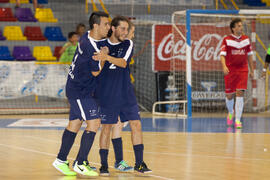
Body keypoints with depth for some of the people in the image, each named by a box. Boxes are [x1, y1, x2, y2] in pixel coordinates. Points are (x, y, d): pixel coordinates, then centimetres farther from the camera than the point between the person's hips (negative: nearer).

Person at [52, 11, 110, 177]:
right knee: (94, 123, -10)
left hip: (76, 88, 10)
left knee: (75, 124, 14)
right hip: (81, 91, -10)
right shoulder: (91, 47, -25)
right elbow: (96, 72, -13)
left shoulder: (87, 37, 5)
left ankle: (61, 161, 21)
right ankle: (80, 164, -8)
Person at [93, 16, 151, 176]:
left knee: (136, 124, -2)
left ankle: (139, 163, 6)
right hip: (107, 95, -1)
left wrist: (107, 57, -32)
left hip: (126, 93, 2)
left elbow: (123, 62, -19)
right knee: (106, 127, -1)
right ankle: (104, 164, 8)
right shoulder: (101, 45, 1)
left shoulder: (128, 44, 1)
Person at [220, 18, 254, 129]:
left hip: (242, 70, 2)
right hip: (230, 71, -1)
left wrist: (252, 70, 15)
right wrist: (224, 66, -28)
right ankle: (230, 113, 37)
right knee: (229, 95, 6)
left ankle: (237, 120, -9)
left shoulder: (246, 39, 7)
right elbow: (222, 55, -10)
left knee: (240, 94, -11)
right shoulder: (226, 40, -4)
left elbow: (249, 55, 15)